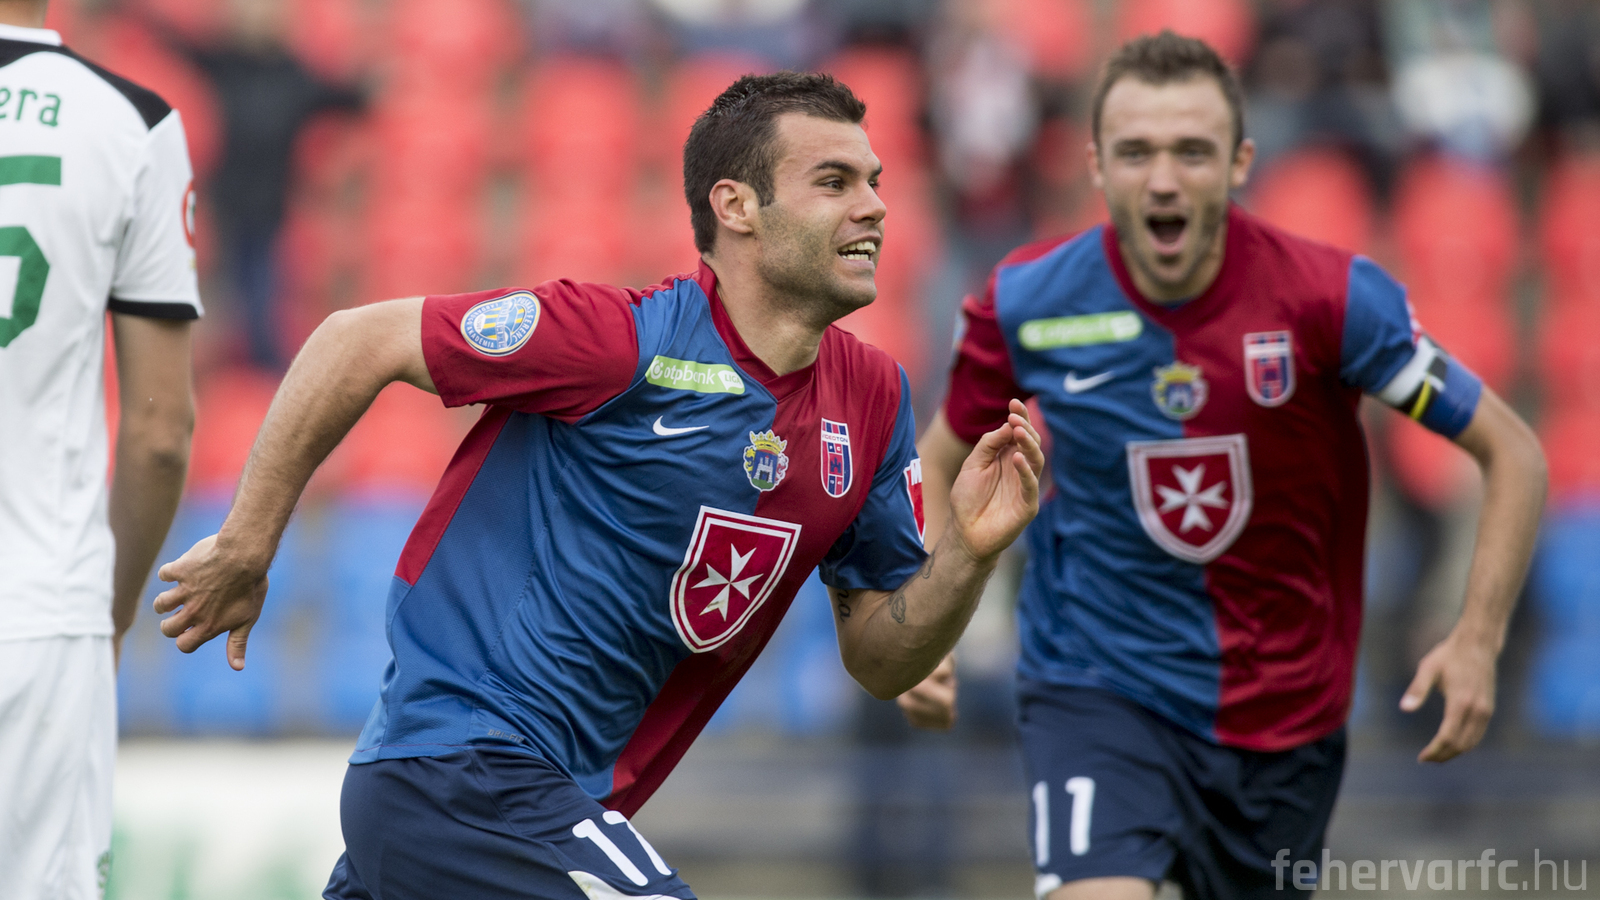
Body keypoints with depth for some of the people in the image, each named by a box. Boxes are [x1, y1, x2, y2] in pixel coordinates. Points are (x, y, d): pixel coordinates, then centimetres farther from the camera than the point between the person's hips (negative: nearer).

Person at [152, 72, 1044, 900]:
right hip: (465, 774, -9)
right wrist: (245, 549, -7)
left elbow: (882, 658, 11)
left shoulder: (871, 398, 6)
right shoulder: (627, 341, -16)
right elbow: (360, 341, -10)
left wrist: (968, 553, -9)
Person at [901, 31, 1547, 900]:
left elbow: (1511, 451, -6)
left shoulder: (1330, 297, -14)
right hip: (1096, 690, -1)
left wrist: (1477, 640, -17)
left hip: (1283, 717, 1)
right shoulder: (1026, 302, -9)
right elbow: (941, 461, 10)